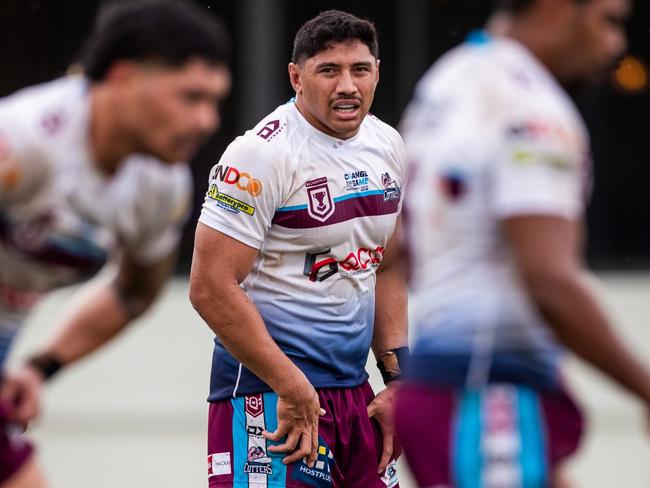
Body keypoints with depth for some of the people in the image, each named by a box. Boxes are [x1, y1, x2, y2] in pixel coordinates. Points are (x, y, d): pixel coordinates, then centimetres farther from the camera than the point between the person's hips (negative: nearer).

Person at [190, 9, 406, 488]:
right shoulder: (262, 154, -15)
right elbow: (211, 287, -18)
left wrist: (397, 377, 11)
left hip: (353, 388, 7)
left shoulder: (388, 146, 9)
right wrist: (292, 387, -17)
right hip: (268, 391, -7)